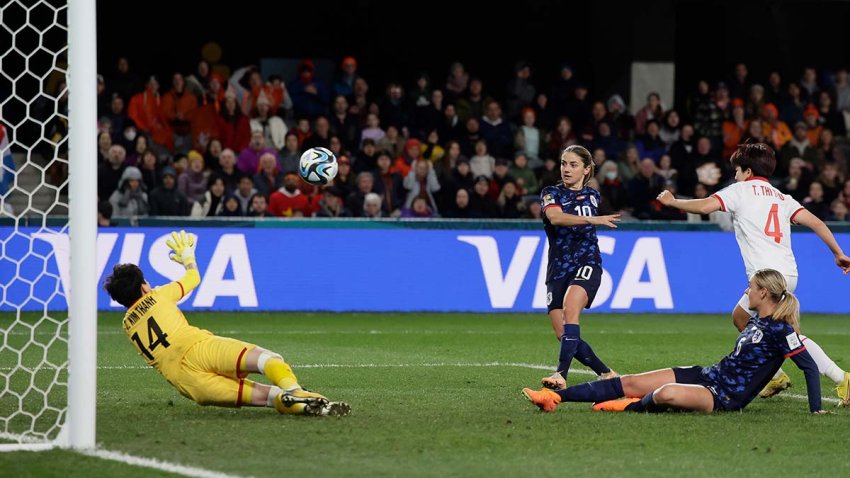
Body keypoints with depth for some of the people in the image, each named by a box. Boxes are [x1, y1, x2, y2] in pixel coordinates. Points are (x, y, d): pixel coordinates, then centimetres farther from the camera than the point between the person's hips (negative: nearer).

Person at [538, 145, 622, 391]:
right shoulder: (551, 193, 3)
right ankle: (607, 374, 13)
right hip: (557, 269, 2)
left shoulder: (592, 196, 12)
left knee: (570, 309, -30)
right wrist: (591, 219, -28)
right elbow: (555, 216, -21)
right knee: (563, 334, -5)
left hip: (586, 264, -1)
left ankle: (561, 375, -40)